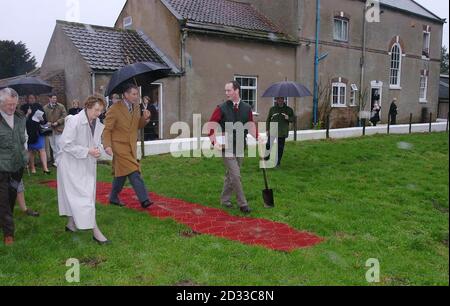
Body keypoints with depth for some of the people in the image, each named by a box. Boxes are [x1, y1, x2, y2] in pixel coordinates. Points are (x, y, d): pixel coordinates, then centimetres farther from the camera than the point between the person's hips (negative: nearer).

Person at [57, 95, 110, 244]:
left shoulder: (98, 124, 1)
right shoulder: (74, 121, -19)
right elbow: (66, 144, -20)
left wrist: (98, 151, -9)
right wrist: (88, 151, -23)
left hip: (87, 165, 7)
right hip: (72, 164, -7)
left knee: (75, 197, 18)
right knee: (83, 196, -7)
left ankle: (71, 223, 35)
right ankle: (95, 231, -5)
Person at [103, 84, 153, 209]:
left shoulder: (136, 107, 7)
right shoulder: (115, 109, -13)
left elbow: (138, 126, 15)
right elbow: (107, 129, -11)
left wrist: (145, 118, -5)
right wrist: (107, 145, -22)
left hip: (131, 146, 7)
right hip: (120, 147, -7)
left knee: (121, 173, 16)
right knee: (134, 173, -14)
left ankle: (113, 198, 30)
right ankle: (144, 199, -12)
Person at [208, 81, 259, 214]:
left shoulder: (247, 108, 3)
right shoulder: (221, 108, -7)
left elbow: (251, 125, 12)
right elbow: (211, 125, -4)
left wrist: (257, 139, 1)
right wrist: (215, 142, -12)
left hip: (240, 147, 4)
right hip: (227, 147, -4)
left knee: (231, 175, 15)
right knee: (236, 175, -9)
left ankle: (225, 199, 30)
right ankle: (242, 204, 1)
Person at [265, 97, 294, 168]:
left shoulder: (289, 110, 6)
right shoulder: (272, 109, 8)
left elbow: (293, 119, 9)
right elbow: (268, 120, 12)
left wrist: (288, 118, -13)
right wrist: (267, 129, 5)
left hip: (282, 132, 0)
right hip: (272, 132, 0)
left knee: (280, 148, 4)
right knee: (268, 145, -6)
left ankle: (278, 163, 16)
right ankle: (266, 159, 14)